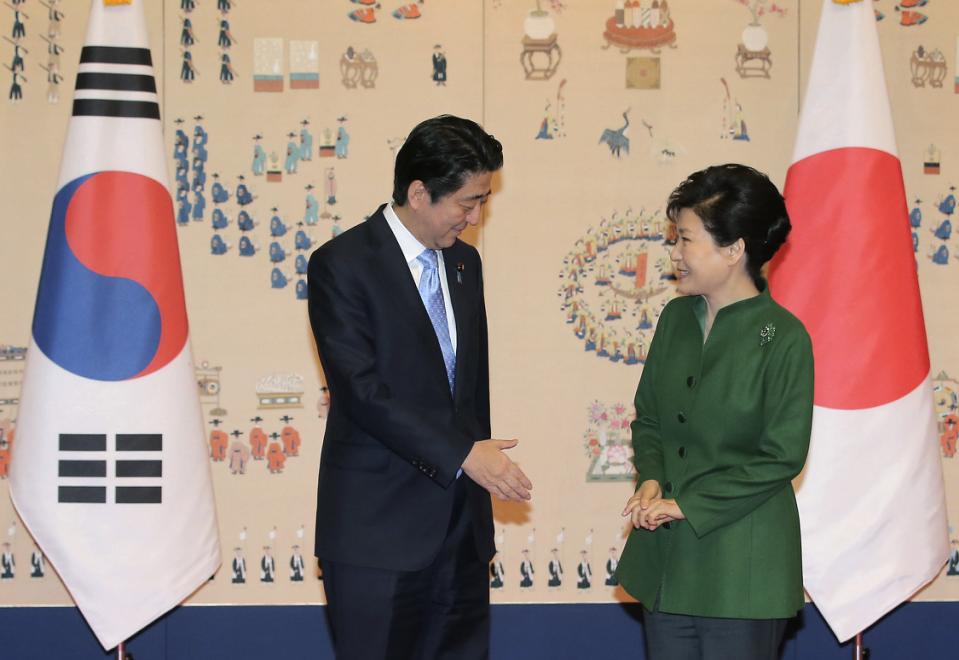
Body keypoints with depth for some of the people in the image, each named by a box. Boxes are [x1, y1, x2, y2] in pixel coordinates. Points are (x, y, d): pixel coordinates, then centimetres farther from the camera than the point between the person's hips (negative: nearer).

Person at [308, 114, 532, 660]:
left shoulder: (465, 262, 13)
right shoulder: (342, 264, -9)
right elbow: (363, 391, -18)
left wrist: (482, 459, 16)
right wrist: (463, 456, -20)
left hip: (460, 528, 7)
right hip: (379, 532, -6)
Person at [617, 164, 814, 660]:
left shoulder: (783, 338, -12)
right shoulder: (676, 318, 6)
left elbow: (782, 457, -12)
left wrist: (687, 505, -15)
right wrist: (651, 480, -6)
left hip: (741, 565, -6)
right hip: (666, 556, 6)